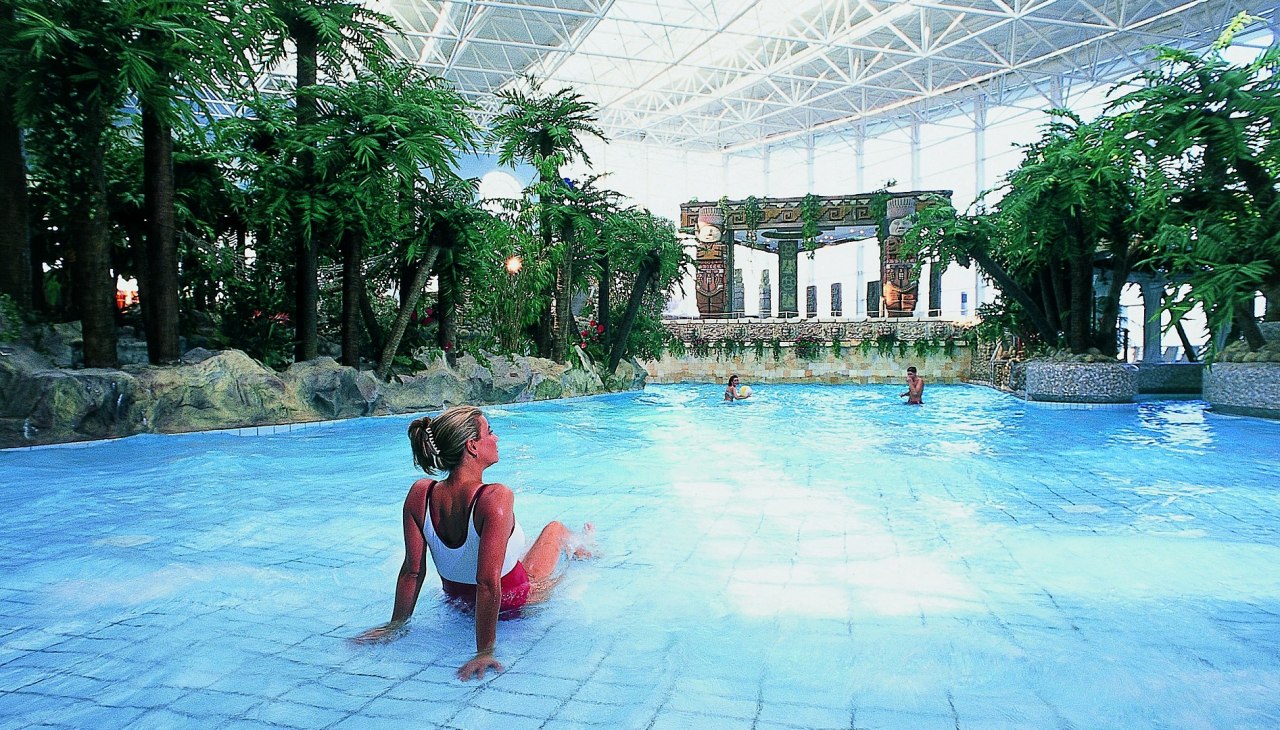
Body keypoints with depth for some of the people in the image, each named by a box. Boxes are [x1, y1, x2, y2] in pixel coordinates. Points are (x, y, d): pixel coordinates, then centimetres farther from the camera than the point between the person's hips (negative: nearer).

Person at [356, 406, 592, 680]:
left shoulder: (420, 494, -22)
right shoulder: (496, 498, -38)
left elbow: (412, 570, -14)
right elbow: (488, 583, -38)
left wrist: (396, 624, -2)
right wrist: (485, 652, -31)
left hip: (456, 596, 5)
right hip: (514, 600, -4)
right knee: (555, 528, 23)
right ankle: (581, 550, 60)